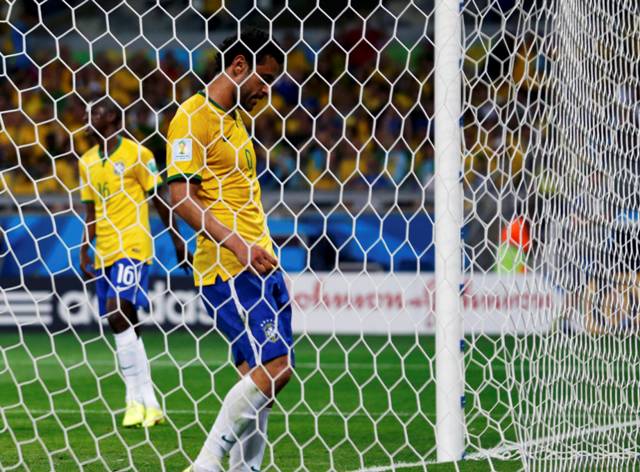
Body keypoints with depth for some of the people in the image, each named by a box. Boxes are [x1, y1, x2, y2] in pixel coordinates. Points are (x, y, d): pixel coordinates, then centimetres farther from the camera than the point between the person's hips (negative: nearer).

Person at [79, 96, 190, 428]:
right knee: (124, 326, 7)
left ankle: (138, 400, -18)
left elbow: (158, 200, 0)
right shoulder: (87, 162, 14)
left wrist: (177, 241, 1)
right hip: (104, 252, 7)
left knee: (117, 314, -21)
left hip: (133, 248, -7)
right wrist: (84, 251, 10)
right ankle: (145, 404, 11)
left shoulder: (136, 154, -4)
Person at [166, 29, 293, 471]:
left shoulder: (235, 119, 21)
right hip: (226, 268, -9)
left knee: (262, 375, 5)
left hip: (260, 264, 9)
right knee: (272, 367, -16)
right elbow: (180, 196, -16)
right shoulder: (194, 116, -8)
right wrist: (235, 243, -23)